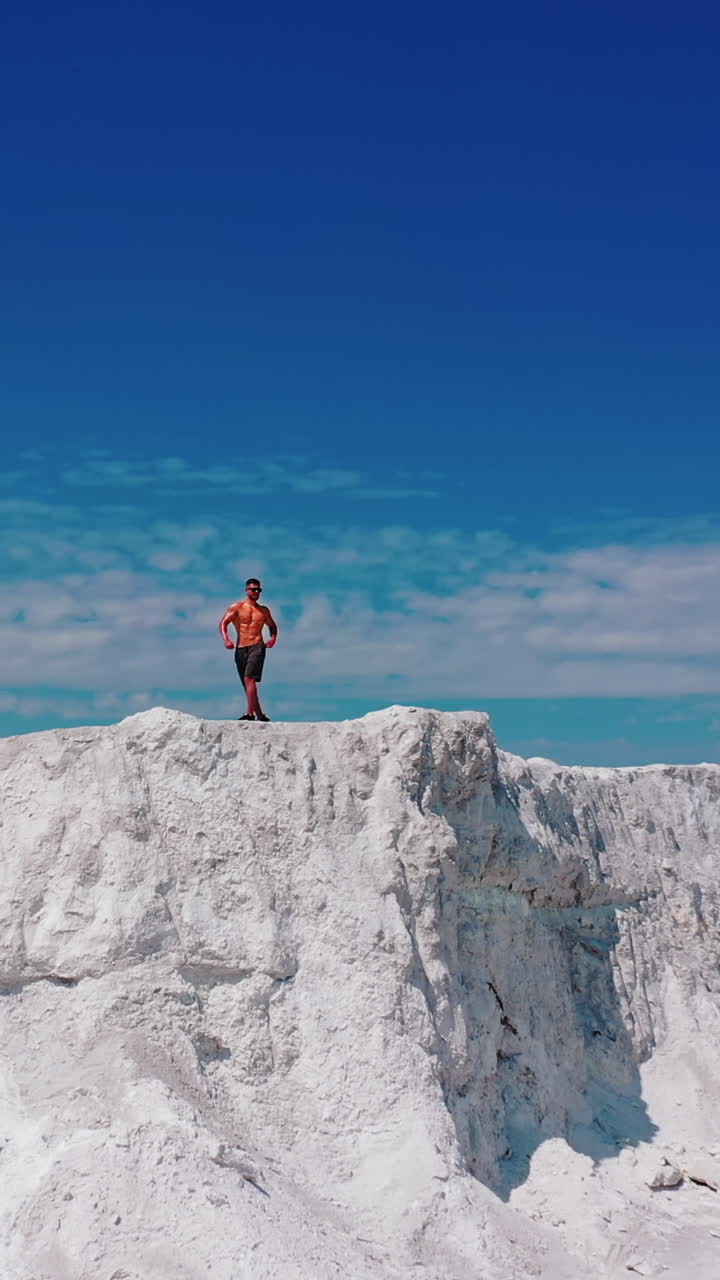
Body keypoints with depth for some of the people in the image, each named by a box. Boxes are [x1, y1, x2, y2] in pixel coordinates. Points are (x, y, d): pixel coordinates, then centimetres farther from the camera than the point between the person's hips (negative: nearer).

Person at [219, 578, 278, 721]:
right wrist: (226, 639, -22)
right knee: (247, 684, 6)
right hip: (240, 649, 2)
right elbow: (223, 623, -4)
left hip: (257, 647, -2)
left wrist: (273, 637, 5)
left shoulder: (264, 610, 13)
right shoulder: (236, 607, 6)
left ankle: (250, 714, -28)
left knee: (249, 679, -21)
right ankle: (260, 716, 15)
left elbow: (272, 626, 27)